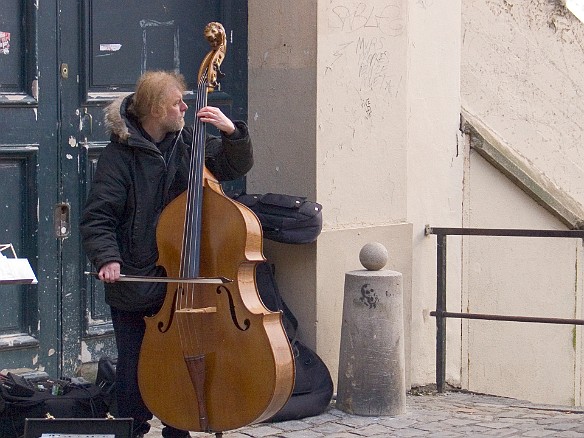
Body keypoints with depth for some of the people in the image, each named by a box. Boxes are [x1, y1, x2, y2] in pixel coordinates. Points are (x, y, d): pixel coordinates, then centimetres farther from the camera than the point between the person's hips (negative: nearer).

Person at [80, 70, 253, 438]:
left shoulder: (188, 142, 3)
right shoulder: (121, 155, -9)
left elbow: (236, 166, 6)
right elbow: (98, 218, -10)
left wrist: (232, 132, -13)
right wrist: (107, 257, -26)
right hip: (134, 281, -3)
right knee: (135, 366, 3)